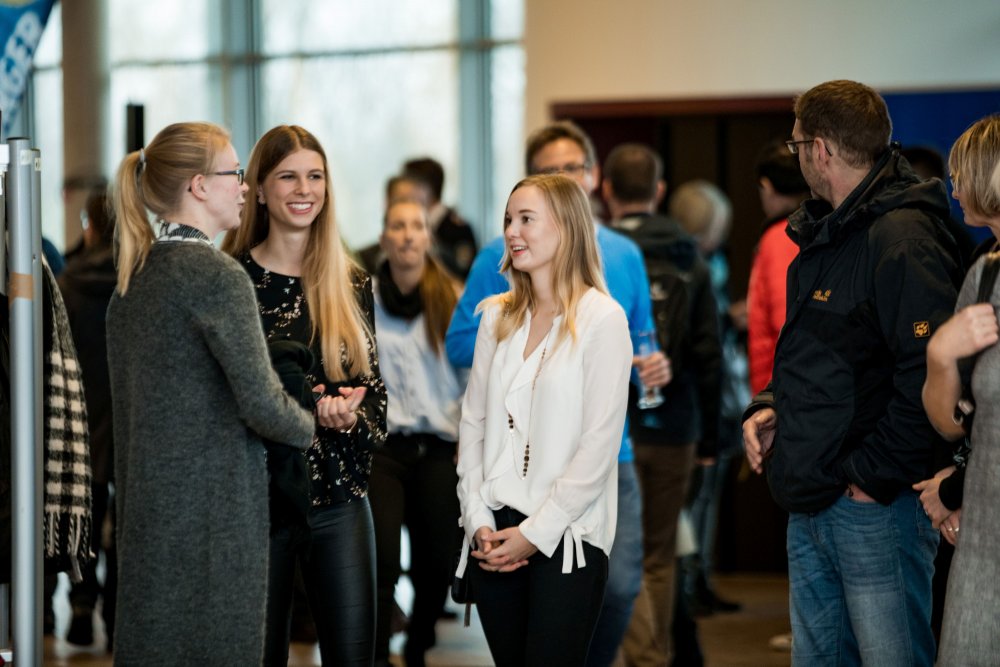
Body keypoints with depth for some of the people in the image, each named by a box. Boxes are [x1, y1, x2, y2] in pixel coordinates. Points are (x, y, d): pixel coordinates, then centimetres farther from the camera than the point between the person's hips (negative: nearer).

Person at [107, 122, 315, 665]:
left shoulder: (132, 276, 12)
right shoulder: (216, 275, -13)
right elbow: (261, 403, -15)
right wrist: (314, 427, 3)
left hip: (145, 505, 8)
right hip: (214, 508, -8)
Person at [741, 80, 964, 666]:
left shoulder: (904, 241, -17)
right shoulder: (823, 236, 16)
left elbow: (929, 376, -25)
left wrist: (873, 476, -19)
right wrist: (770, 406, 9)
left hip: (877, 508, -10)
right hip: (811, 505, 10)